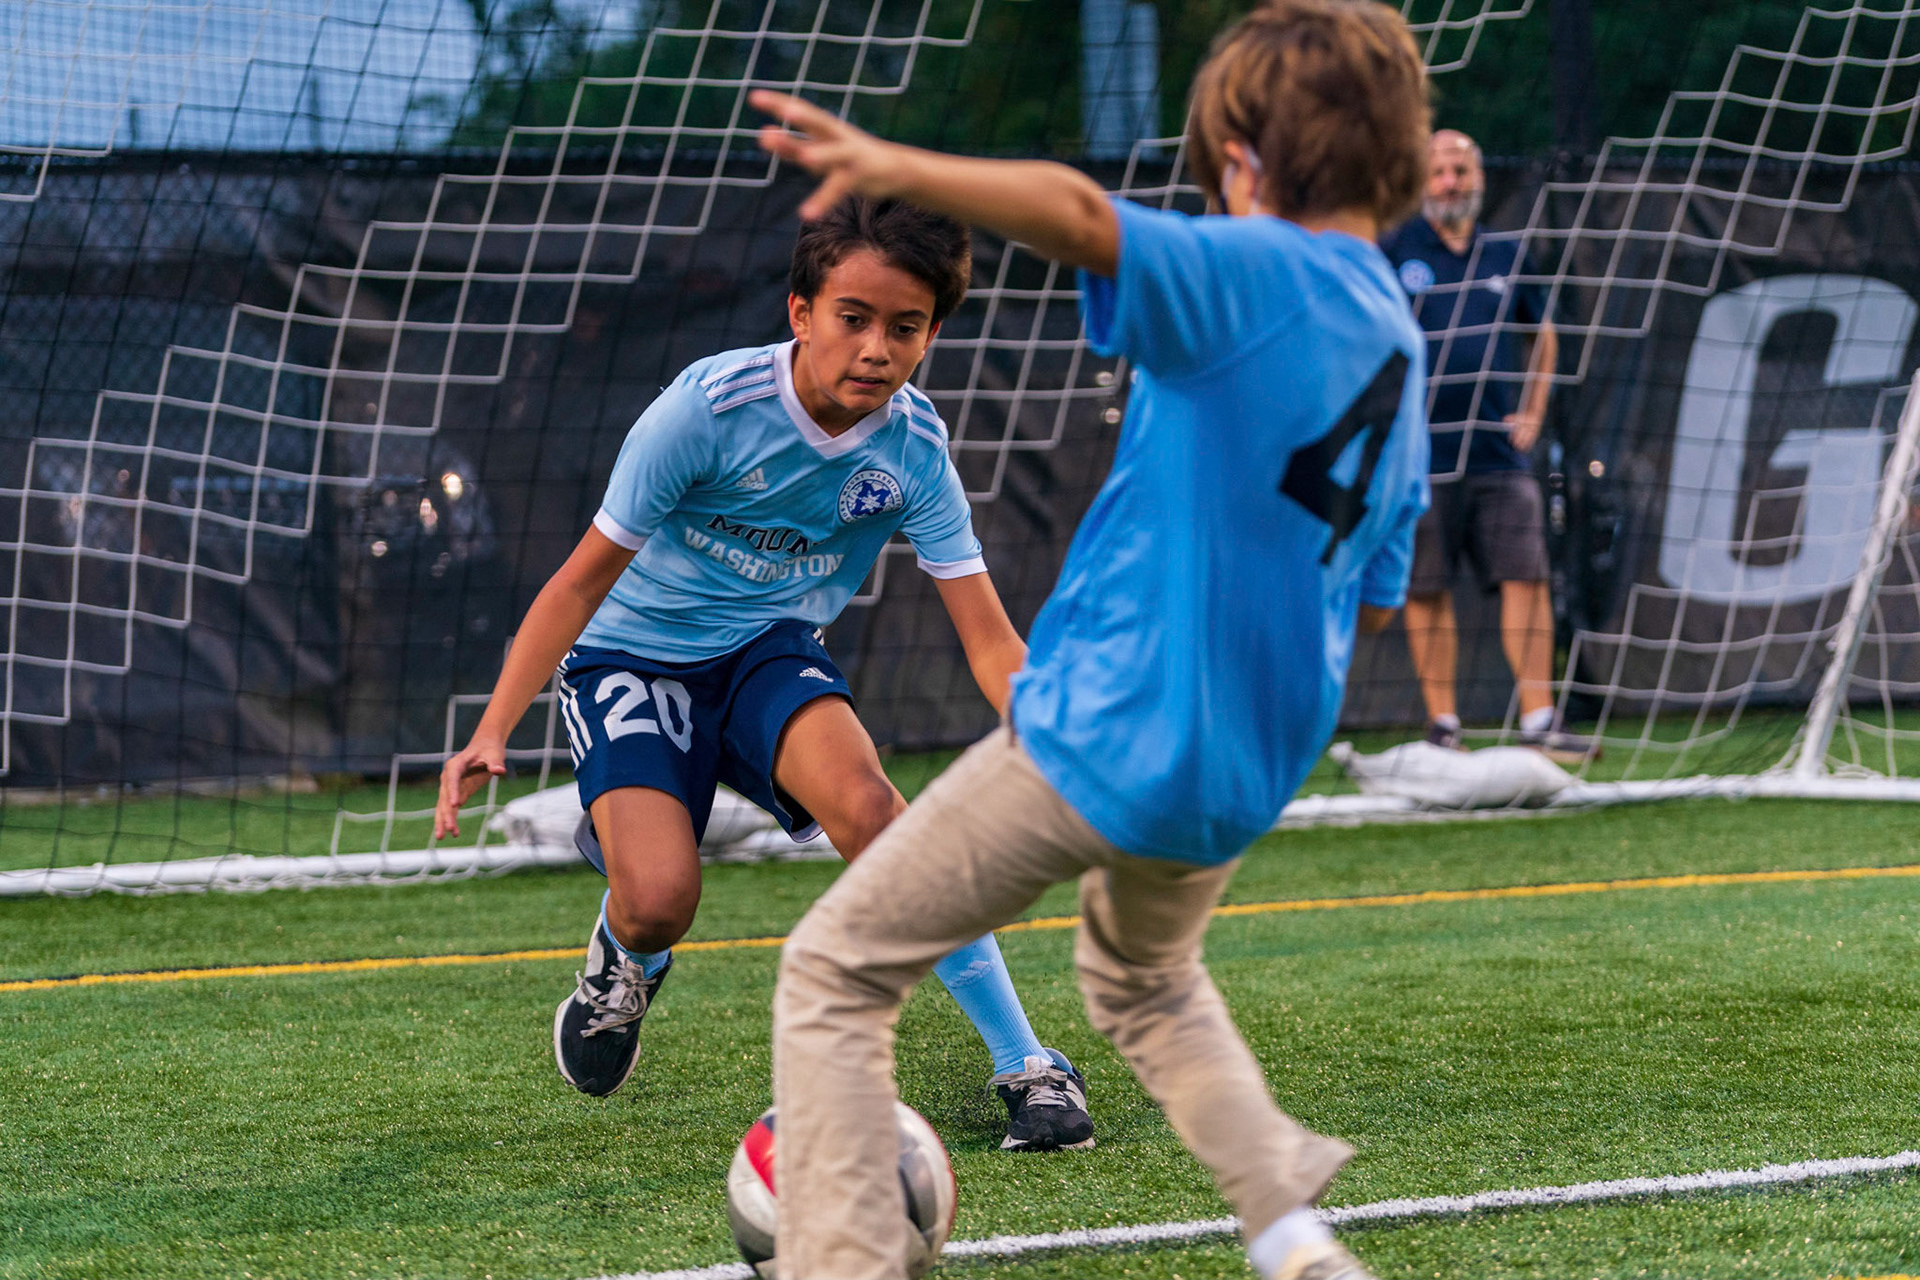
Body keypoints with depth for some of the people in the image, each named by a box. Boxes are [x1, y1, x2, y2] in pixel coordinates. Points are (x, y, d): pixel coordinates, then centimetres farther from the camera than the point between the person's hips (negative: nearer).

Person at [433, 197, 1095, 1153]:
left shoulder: (913, 451, -13)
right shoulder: (708, 407, -23)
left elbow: (990, 643, -12)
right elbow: (586, 576, -15)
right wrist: (492, 732, -24)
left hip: (769, 657, 2)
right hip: (634, 657, -2)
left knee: (868, 806, -30)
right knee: (661, 901, -26)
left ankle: (1027, 1067, -20)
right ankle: (625, 962, 16)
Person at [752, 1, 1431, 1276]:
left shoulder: (1251, 276, -13)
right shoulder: (1401, 351, 11)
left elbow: (1076, 213, -34)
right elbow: (1373, 598, 18)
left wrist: (892, 166, -34)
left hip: (1106, 727, -8)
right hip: (1243, 778, 8)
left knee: (836, 973, 2)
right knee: (1147, 982, 36)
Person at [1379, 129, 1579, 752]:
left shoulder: (1506, 258, 12)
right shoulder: (1393, 251, 1)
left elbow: (1543, 334, 27)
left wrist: (1532, 412, 17)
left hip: (1499, 452, 3)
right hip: (1420, 452, -3)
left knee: (1526, 578, -5)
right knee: (1428, 590, -1)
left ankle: (1537, 720, -5)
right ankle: (1442, 723, 6)